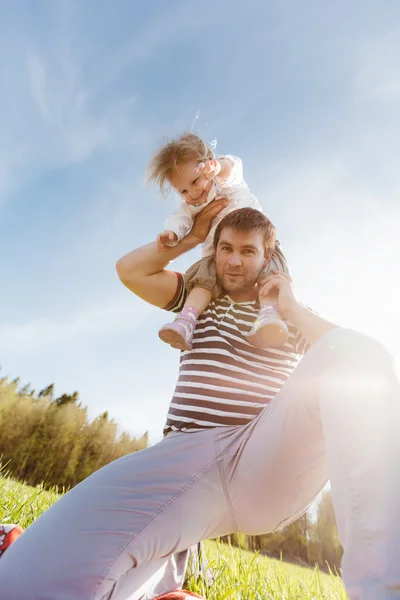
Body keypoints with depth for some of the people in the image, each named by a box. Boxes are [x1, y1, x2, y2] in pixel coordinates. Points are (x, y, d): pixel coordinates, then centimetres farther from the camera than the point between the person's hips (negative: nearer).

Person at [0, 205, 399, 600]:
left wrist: (291, 308, 4)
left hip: (267, 465, 0)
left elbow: (355, 356, 6)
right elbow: (129, 270, 16)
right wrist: (193, 236, 18)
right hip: (184, 458, 1)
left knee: (359, 353, -27)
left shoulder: (292, 315, 20)